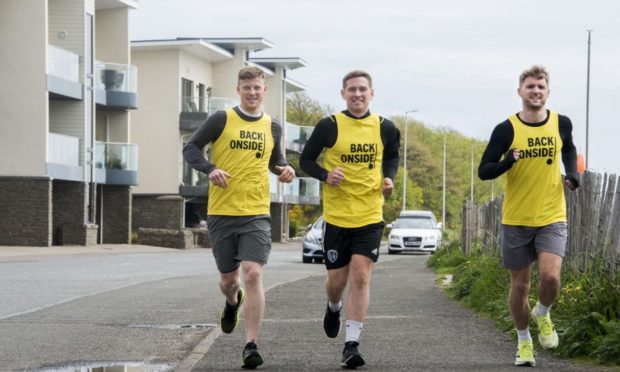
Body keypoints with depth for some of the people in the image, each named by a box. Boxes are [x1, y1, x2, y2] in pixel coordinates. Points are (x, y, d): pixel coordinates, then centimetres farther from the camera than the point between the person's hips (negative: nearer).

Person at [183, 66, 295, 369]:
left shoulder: (272, 127, 9)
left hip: (256, 213, 0)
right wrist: (210, 169, -17)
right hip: (221, 212, 0)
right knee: (228, 278, 11)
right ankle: (233, 302, 50)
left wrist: (285, 169, 2)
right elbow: (191, 148, 1)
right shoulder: (221, 120, 0)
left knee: (253, 274, -17)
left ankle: (251, 345, -16)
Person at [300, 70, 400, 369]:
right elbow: (306, 159, 3)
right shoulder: (329, 126, -5)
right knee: (337, 280, 7)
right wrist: (325, 175, -16)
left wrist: (389, 178, 0)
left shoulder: (384, 128, 1)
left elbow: (391, 156, 20)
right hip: (337, 217, 0)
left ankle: (351, 344, -7)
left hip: (370, 217, 0)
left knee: (360, 276, -11)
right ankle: (333, 308, 44)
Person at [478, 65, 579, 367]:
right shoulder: (506, 129, -8)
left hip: (552, 218, 1)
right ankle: (524, 342, 27)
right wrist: (507, 162, -27)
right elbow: (484, 171, -8)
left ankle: (542, 314, 14)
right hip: (516, 220, -1)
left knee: (550, 275, -18)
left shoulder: (561, 124, 0)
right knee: (519, 284, 6)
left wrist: (572, 173, 4)